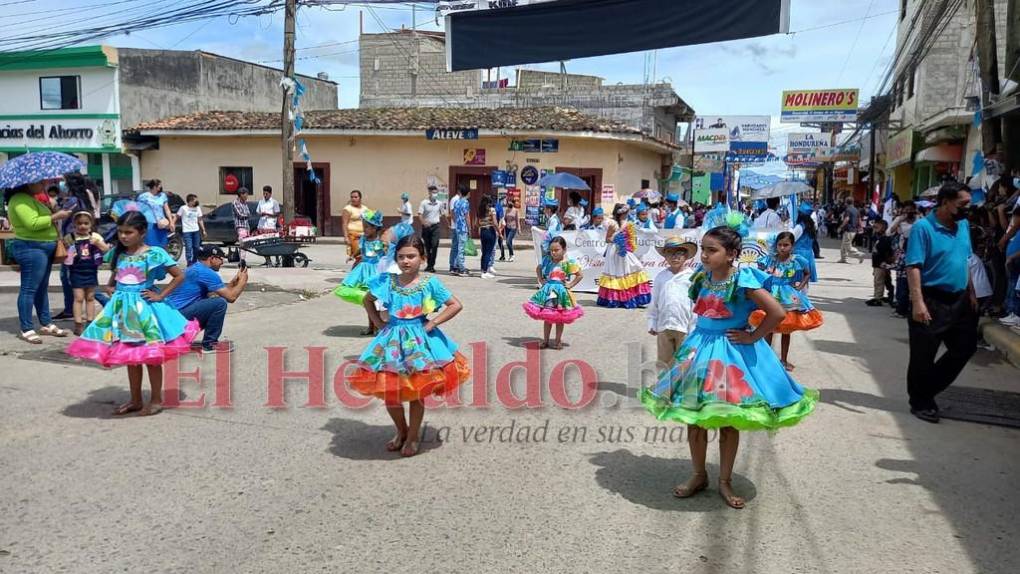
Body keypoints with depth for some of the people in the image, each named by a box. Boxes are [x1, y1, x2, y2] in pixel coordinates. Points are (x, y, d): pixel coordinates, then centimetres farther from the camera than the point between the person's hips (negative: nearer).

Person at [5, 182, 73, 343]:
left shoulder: (30, 199, 16)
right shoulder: (20, 200, -16)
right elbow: (33, 223, -26)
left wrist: (55, 213, 12)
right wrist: (56, 216, -18)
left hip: (43, 248, 11)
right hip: (31, 249, -11)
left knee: (42, 288, 16)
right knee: (29, 289, -6)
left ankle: (46, 324, 24)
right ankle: (26, 330, -2)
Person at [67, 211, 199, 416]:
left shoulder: (154, 254, -12)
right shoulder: (118, 253, 5)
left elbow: (179, 276, -12)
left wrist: (160, 295, -13)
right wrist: (110, 287, 8)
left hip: (144, 307, -6)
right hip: (122, 307, 6)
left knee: (151, 355, 2)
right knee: (129, 356, 12)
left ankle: (156, 400, 14)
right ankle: (135, 400, 24)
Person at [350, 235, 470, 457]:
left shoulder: (429, 283, -7)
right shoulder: (387, 281, 0)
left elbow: (456, 305, -6)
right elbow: (367, 300, 17)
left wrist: (432, 323, -11)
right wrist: (378, 323, 6)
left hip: (419, 339, -2)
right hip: (392, 340, 3)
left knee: (416, 392, 3)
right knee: (388, 391, 4)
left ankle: (413, 436, 23)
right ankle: (401, 431, 28)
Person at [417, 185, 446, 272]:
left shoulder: (439, 203, 6)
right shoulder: (424, 202, -3)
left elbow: (443, 214, 20)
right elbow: (420, 214, -11)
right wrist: (424, 222, -25)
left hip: (435, 226, 1)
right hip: (426, 226, -1)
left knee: (435, 245, -13)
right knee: (427, 247, 8)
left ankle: (431, 265, -11)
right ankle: (429, 264, 22)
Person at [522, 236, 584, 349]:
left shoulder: (568, 263, -12)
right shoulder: (547, 260, 1)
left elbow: (580, 275, -6)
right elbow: (538, 269, 20)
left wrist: (570, 285, -8)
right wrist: (541, 280, 10)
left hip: (560, 292, -4)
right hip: (547, 291, 4)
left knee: (559, 318, 7)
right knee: (546, 317, 9)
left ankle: (558, 341, 19)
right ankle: (545, 340, 20)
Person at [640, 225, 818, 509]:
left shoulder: (743, 281, -18)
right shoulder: (702, 277, 0)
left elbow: (777, 313, -23)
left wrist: (751, 337, -15)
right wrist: (703, 335, 8)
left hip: (732, 352, -5)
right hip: (701, 349, 5)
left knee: (729, 422, 8)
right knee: (694, 419, 8)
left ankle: (725, 481, 24)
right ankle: (699, 476, 26)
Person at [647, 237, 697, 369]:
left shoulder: (691, 277, -6)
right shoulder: (661, 276, 5)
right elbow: (654, 303, 10)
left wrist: (694, 328, -7)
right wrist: (652, 324, 7)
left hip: (684, 327, -3)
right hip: (663, 327, 3)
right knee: (664, 361, 13)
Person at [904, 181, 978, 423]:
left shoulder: (963, 225, 8)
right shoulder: (923, 227, -15)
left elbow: (965, 261, 19)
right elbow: (913, 267, -20)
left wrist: (971, 293, 17)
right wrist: (917, 302, -26)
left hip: (959, 300, 7)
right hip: (932, 301, -7)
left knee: (965, 347, 12)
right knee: (923, 356, 3)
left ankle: (927, 391, 27)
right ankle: (920, 403, 20)